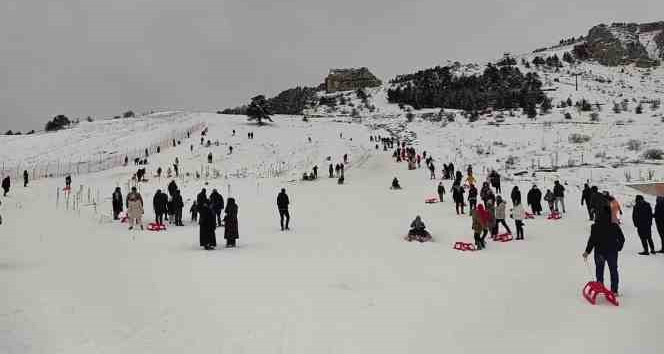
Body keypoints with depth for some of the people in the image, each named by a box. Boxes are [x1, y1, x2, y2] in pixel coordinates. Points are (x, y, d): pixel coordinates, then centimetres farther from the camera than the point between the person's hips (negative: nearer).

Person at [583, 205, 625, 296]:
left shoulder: (595, 227, -15)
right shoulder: (615, 226, -6)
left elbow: (592, 240, -14)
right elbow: (622, 238, 2)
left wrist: (587, 251, -6)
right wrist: (618, 248, 17)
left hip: (600, 252, -2)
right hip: (613, 252, 2)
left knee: (599, 271, 11)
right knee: (613, 271, 13)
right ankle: (614, 290, 16)